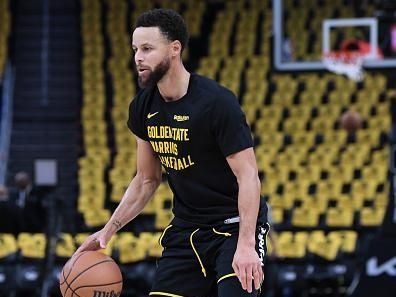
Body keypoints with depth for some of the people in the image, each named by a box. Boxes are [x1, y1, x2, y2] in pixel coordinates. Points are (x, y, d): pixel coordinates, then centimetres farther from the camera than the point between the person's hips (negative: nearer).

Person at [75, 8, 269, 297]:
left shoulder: (217, 102, -19)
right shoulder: (143, 107, 2)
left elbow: (248, 177, -21)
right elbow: (147, 180, 14)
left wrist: (246, 244, -31)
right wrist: (108, 231, 6)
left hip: (234, 226, -7)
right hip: (186, 228, 7)